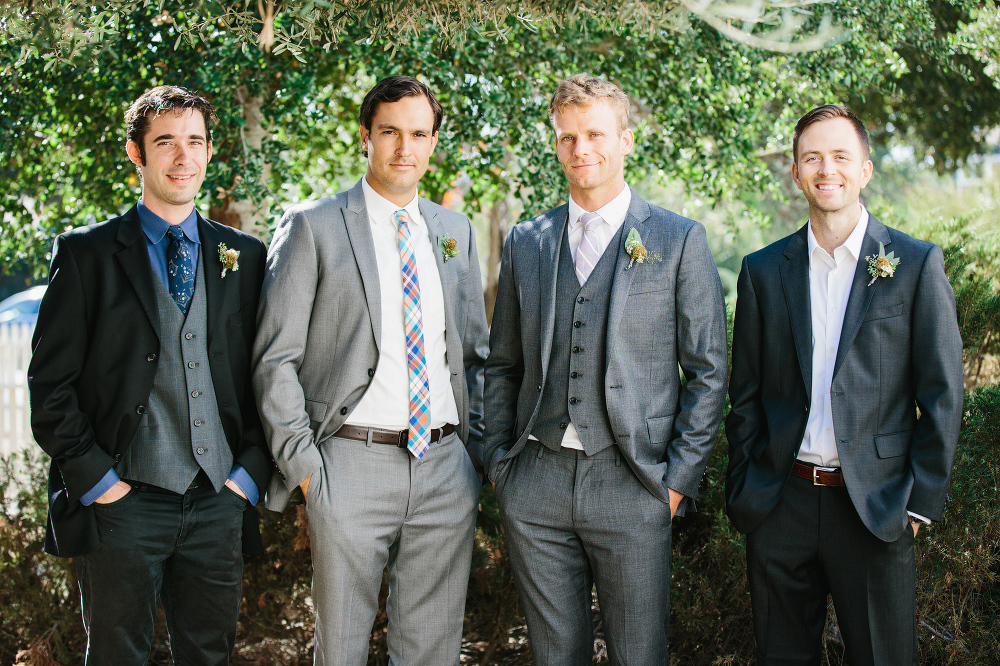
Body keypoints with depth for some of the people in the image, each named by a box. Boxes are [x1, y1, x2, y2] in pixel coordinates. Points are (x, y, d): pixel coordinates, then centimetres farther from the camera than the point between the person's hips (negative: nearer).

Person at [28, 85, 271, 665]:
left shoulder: (244, 255, 11)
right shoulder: (87, 253, 1)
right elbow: (50, 381, -2)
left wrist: (252, 470, 1)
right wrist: (92, 477, -8)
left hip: (220, 503, 3)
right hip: (124, 504, -3)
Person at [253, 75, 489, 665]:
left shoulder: (457, 232, 13)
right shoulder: (312, 227, -1)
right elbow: (275, 359, -4)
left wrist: (477, 451, 10)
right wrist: (303, 464, -9)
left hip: (446, 468, 4)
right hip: (351, 467, -4)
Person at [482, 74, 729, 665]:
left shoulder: (680, 241, 0)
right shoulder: (526, 243, 11)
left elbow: (708, 372, 0)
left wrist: (679, 480, -5)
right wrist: (499, 463, 8)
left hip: (631, 488, -3)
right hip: (536, 485, 3)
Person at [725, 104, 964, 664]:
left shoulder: (917, 264, -1)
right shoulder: (764, 271, 7)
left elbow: (942, 395, -1)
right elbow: (746, 396, 10)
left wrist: (922, 501, -5)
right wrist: (741, 492, 6)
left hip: (877, 507, -2)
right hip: (780, 506, 2)